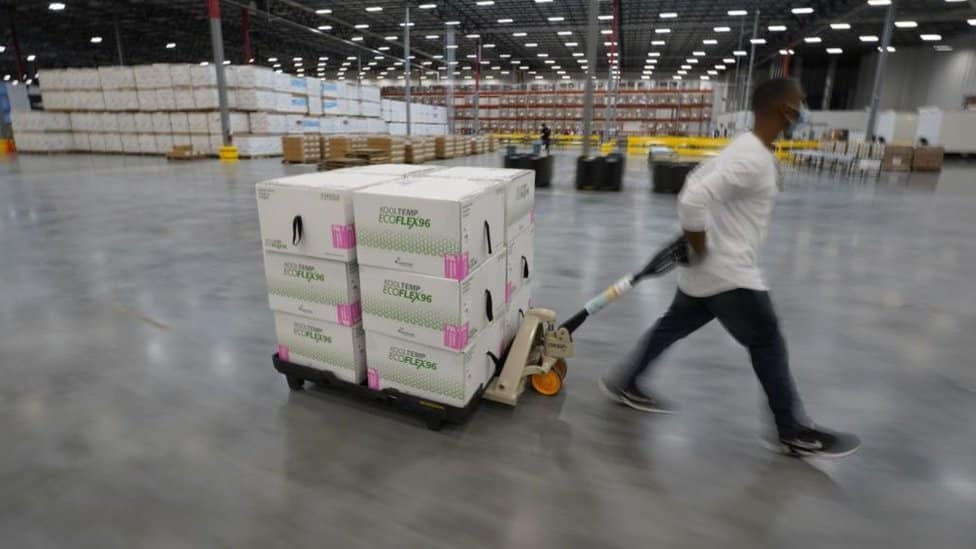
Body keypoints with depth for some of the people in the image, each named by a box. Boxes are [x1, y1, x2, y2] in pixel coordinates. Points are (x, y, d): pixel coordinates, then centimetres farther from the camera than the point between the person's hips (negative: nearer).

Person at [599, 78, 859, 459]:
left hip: (709, 269, 10)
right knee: (768, 344, 3)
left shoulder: (747, 148, 11)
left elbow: (698, 180, 19)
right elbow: (693, 197, -31)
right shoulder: (754, 159, -22)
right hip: (726, 272, -10)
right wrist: (699, 246, -18)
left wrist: (694, 240, 13)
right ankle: (793, 432, 20)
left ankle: (625, 384, 29)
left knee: (673, 327, 17)